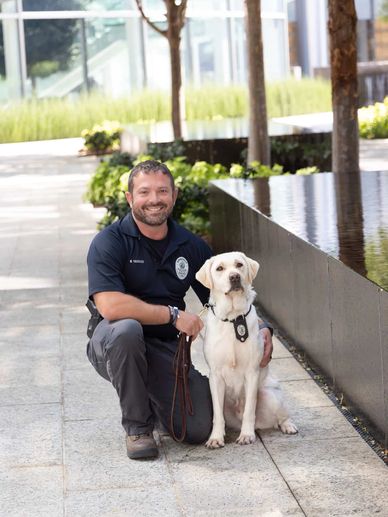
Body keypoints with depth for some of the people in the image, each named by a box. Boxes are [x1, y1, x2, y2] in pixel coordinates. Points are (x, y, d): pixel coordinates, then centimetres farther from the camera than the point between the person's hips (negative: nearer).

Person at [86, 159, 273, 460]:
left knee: (199, 429, -15)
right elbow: (110, 306, -27)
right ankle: (137, 427, -16)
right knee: (126, 328, -39)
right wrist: (173, 315, -22)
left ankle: (152, 396, 21)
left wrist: (261, 328, -7)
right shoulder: (109, 243, -13)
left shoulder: (191, 246, 3)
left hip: (164, 349, 3)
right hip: (114, 346, -3)